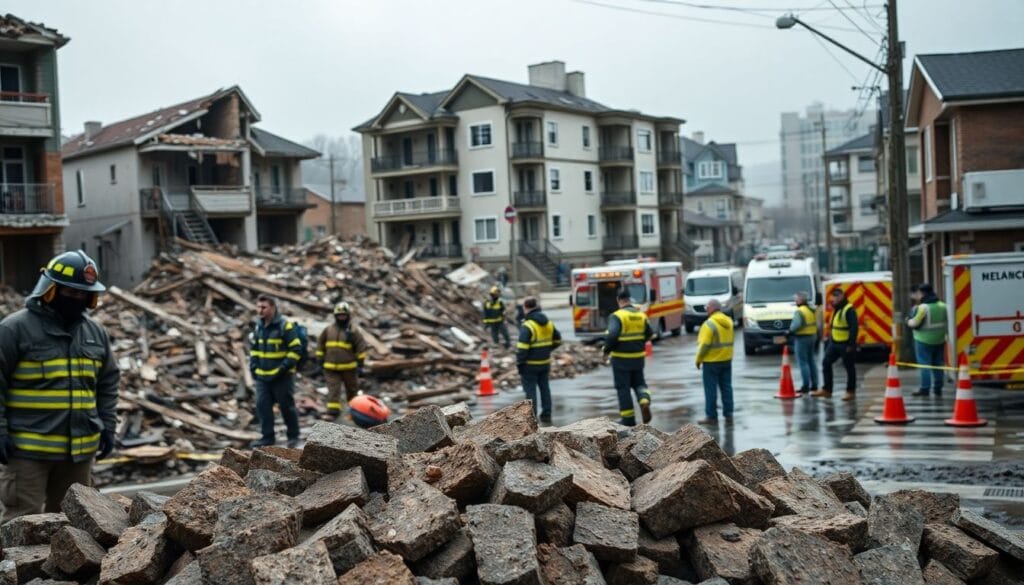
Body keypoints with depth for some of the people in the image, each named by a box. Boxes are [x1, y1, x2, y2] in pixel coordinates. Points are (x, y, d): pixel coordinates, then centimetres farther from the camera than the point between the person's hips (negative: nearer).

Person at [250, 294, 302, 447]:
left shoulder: (285, 326, -11)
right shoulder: (258, 327, 10)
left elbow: (295, 350, -12)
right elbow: (254, 349, 22)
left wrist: (283, 368, -17)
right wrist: (254, 367, 10)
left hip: (282, 377, -6)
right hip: (262, 376, 6)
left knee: (287, 406, 3)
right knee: (262, 406, 3)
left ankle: (293, 436, 18)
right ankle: (267, 437, 12)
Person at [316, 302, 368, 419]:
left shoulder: (353, 332, -6)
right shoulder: (328, 330, 4)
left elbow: (361, 347, -3)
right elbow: (320, 345, 14)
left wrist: (360, 364, -5)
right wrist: (321, 360, 11)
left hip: (349, 367, -2)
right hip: (331, 367, 2)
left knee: (352, 389, 14)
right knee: (333, 389, -6)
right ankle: (333, 411, -7)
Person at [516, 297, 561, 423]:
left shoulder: (527, 326, -19)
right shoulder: (548, 323, 4)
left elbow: (522, 348, -22)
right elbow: (558, 340, 16)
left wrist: (519, 364, -13)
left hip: (530, 365, -7)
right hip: (545, 362, 7)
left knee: (530, 390, 1)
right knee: (544, 388, 16)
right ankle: (546, 415, 22)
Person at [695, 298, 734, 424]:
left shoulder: (709, 324, -18)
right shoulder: (728, 321, 6)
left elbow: (704, 344, -19)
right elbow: (729, 340, 10)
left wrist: (699, 359, -8)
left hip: (712, 361, -7)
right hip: (727, 360, 7)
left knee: (711, 389, 1)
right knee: (726, 387, 12)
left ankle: (711, 416, 4)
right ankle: (728, 414, 13)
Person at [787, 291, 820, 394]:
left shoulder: (799, 311, -16)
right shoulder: (812, 310, 12)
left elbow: (797, 324, -27)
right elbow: (816, 324, 10)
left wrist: (790, 330, -12)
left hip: (802, 338, -9)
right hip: (812, 337, 9)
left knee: (803, 363, -5)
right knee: (811, 361, 15)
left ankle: (805, 386, -7)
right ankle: (814, 385, 19)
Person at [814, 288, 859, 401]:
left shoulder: (849, 310, -15)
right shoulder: (836, 309, 14)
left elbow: (854, 328, -20)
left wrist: (851, 344, -22)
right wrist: (830, 339, 17)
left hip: (845, 344, -9)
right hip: (834, 342, 9)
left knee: (849, 367, 2)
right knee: (826, 363, 6)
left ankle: (851, 391, 12)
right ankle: (826, 390, 13)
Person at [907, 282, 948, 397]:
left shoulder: (922, 307, -17)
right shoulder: (942, 306, 6)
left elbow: (914, 323, -16)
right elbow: (946, 322, 9)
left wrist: (908, 321, 3)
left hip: (924, 340, -7)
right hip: (939, 340, 7)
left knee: (925, 364, -2)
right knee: (938, 364, 13)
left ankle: (925, 389, -3)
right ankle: (938, 389, 17)